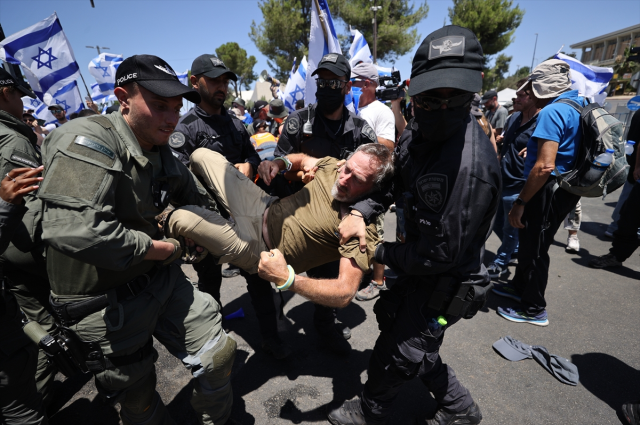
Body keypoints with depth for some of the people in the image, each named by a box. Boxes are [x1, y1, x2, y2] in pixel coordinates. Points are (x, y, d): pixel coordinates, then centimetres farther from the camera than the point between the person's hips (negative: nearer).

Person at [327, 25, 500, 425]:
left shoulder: (469, 165, -33)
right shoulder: (419, 133, -5)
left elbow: (441, 253, -29)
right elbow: (393, 181, 5)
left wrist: (384, 253, -15)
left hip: (443, 283, -8)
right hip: (420, 268, 9)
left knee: (397, 352, 14)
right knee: (411, 342, 27)